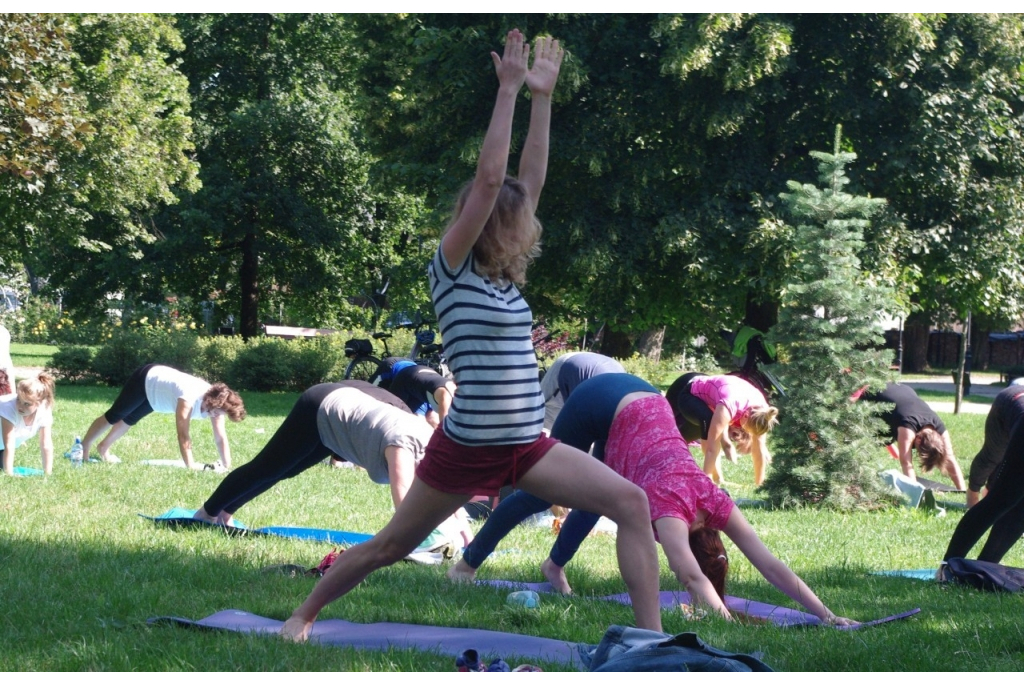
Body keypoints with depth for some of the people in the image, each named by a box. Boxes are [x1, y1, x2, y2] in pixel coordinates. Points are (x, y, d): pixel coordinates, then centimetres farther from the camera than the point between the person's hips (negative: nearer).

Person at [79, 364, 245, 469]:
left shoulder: (217, 402, -25)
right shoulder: (189, 399, -45)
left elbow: (221, 438, -21)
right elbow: (183, 435, -45)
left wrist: (226, 467, -27)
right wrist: (191, 466, -47)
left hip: (155, 390, 7)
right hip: (145, 379, -7)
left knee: (129, 419, 26)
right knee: (113, 416, 11)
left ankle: (103, 448, 46)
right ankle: (83, 448, 29)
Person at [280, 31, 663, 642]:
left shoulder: (503, 275, 10)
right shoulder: (451, 270, -7)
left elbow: (531, 180, 10)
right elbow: (489, 179, -16)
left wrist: (543, 97, 11)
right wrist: (509, 90, -15)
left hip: (528, 448, 6)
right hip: (465, 448, -6)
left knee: (631, 504, -11)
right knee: (389, 547, 10)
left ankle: (653, 637, -12)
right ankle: (303, 614, 32)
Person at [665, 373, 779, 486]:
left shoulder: (760, 409, -24)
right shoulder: (729, 406, -44)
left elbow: (759, 449, -15)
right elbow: (712, 448, -44)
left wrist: (759, 484, -10)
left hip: (708, 398, 7)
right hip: (688, 394, -7)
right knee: (709, 424, -29)